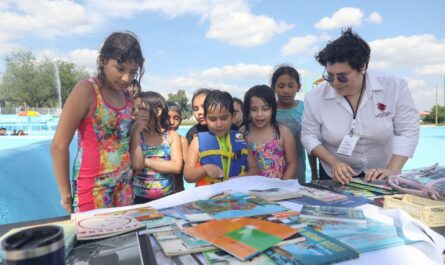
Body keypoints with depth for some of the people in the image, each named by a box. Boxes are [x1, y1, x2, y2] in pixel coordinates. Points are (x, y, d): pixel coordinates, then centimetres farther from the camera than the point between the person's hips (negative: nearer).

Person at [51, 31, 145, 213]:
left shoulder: (127, 96, 5)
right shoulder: (86, 91, -12)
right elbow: (58, 145, -12)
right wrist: (66, 195, -8)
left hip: (124, 184, 6)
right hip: (93, 186, -5)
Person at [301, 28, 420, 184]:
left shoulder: (394, 87, -11)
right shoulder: (315, 97, -12)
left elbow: (408, 130, -8)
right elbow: (309, 136, -5)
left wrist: (392, 170, -18)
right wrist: (334, 162, -18)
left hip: (380, 179, 2)